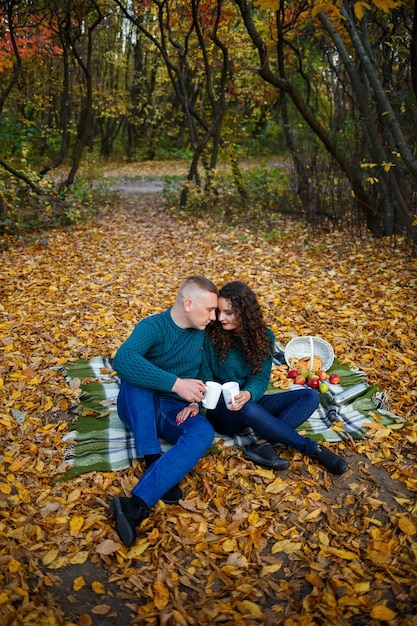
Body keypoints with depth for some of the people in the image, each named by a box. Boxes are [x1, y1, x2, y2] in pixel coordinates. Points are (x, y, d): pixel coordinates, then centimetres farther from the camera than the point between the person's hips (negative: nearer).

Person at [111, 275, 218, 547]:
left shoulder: (202, 332, 2)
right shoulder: (153, 327, -17)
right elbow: (123, 360, -36)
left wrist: (197, 399, -10)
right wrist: (176, 384, -40)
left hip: (175, 412, 3)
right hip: (140, 409, -3)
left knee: (204, 432, -31)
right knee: (135, 376, -34)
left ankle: (137, 505, -44)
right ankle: (154, 461, -35)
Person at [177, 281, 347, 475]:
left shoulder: (264, 336, -2)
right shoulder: (210, 336, -11)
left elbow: (261, 378, -8)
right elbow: (204, 378, -11)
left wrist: (249, 394, -31)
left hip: (252, 403, 4)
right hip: (222, 411, -4)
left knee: (310, 396, -14)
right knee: (248, 409, -40)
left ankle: (261, 442, -31)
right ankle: (312, 448, -24)